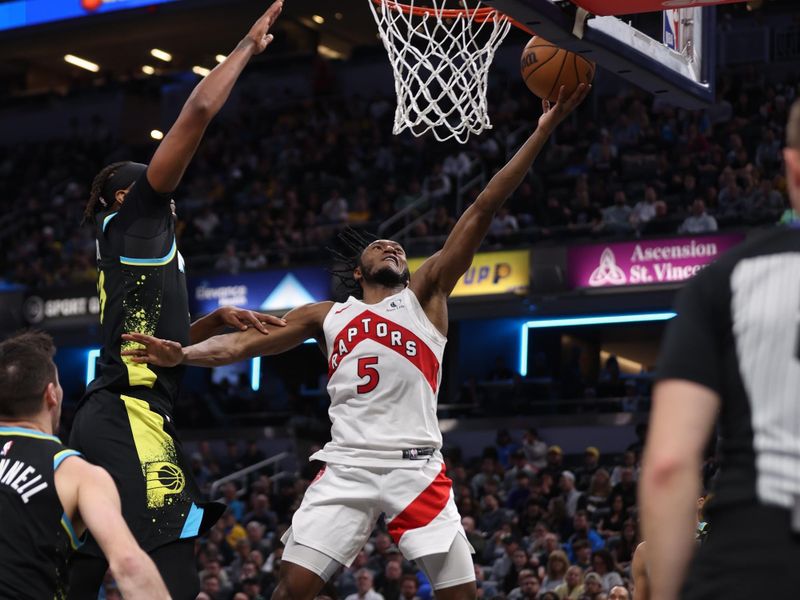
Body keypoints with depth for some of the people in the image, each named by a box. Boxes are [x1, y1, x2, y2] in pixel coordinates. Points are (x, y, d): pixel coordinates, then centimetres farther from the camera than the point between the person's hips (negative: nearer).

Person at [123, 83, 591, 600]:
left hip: (417, 466, -1)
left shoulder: (424, 295, 12)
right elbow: (244, 343, 15)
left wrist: (543, 131, -1)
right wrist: (181, 354, -4)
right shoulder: (328, 317, 19)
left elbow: (481, 212, 4)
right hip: (348, 466, 1)